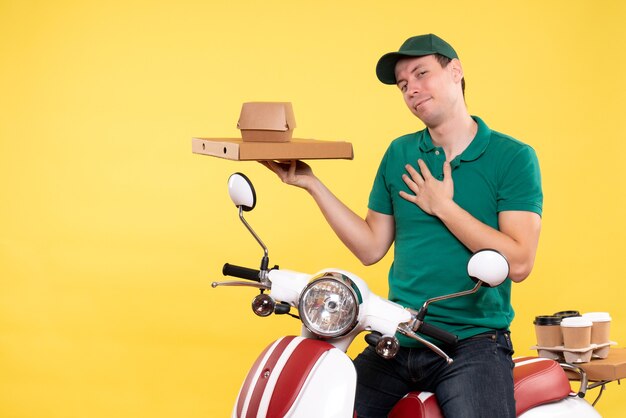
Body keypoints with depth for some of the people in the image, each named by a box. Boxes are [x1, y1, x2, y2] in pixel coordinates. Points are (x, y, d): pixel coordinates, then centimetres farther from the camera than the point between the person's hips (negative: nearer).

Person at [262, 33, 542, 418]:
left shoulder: (513, 157, -3)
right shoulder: (400, 154, 12)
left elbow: (519, 263, -12)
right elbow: (371, 248, 13)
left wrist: (444, 207, -11)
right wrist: (313, 184, 7)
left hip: (473, 342, -4)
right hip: (397, 342, 4)